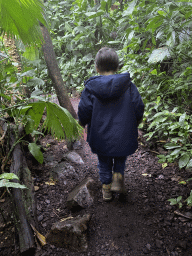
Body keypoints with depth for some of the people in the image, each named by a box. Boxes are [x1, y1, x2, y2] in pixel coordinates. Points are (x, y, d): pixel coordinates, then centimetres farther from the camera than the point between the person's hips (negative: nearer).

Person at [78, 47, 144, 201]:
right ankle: (118, 177, 8)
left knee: (104, 162, 21)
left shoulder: (90, 88, -12)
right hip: (123, 135, 0)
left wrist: (83, 122, 13)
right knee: (120, 158, 27)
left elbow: (84, 111, -9)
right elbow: (139, 107, -5)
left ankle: (106, 189, 30)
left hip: (100, 135, 0)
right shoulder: (128, 85, -9)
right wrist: (136, 122, 15)